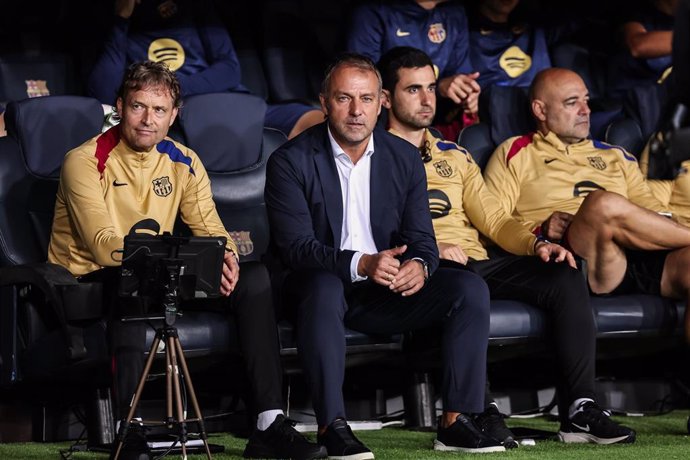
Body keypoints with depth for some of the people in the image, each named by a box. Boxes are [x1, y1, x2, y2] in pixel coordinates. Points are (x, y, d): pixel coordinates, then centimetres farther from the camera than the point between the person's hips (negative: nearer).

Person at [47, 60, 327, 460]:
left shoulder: (183, 162, 6)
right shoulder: (86, 162, -13)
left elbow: (211, 228, 3)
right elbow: (104, 246, -24)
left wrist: (226, 257, -25)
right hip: (91, 281, -6)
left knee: (254, 275, -10)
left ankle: (270, 426, -16)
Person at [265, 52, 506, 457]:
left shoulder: (405, 158, 6)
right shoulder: (291, 162, -7)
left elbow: (422, 239, 3)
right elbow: (296, 246, -16)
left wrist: (419, 267, -23)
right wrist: (360, 264, -33)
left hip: (388, 289, 4)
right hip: (326, 286, -4)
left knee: (470, 288, -17)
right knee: (323, 286, -39)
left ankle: (456, 421, -18)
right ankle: (332, 425, -35)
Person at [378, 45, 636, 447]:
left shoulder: (454, 155, 27)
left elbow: (493, 218, 19)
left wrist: (536, 244, -1)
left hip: (478, 265, 6)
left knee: (566, 276, -18)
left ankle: (579, 409, -25)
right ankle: (479, 411, -40)